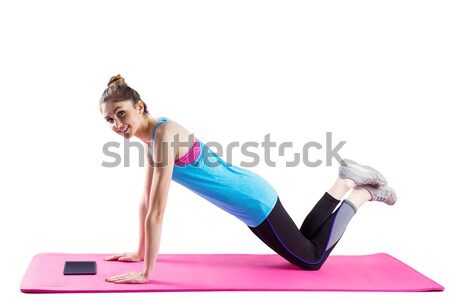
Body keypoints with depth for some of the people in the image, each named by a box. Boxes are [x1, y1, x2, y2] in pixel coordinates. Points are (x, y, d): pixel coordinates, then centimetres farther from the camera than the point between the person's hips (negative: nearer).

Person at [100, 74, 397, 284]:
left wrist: (146, 272, -25)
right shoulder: (152, 138, 0)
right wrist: (140, 252, 13)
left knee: (312, 259, 11)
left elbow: (157, 212, -29)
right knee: (303, 246, 27)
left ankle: (364, 192, 21)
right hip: (249, 198, 8)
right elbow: (146, 202, 9)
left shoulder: (164, 134, -28)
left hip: (254, 201, -8)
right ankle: (345, 183, 29)